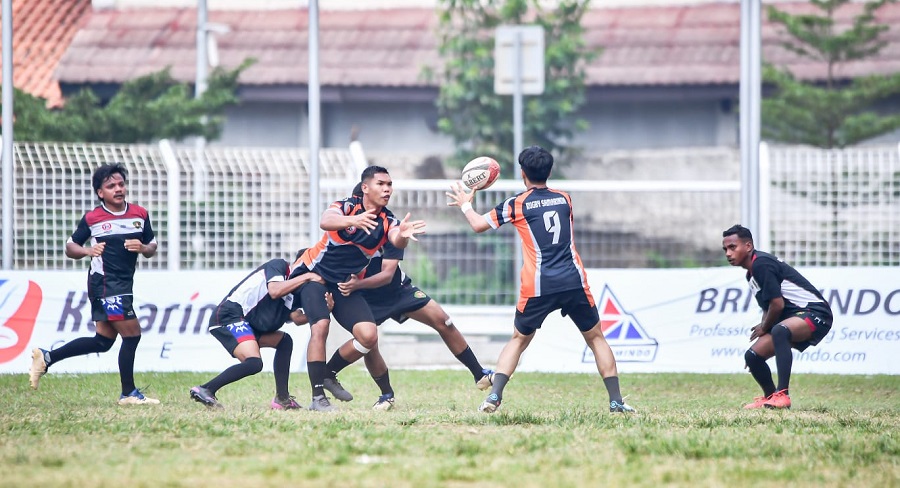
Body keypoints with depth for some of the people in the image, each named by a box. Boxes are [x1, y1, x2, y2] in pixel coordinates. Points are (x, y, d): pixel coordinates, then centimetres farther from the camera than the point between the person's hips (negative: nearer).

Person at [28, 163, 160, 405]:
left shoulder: (140, 214, 5)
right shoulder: (92, 219, -6)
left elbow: (152, 247, 13)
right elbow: (70, 247, 1)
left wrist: (143, 248, -11)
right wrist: (88, 251, -19)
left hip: (123, 285, 7)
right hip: (105, 283, -7)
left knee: (103, 341, 12)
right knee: (132, 333, -9)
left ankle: (47, 357, 21)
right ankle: (129, 393, 2)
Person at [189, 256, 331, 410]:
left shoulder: (293, 294, 20)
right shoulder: (278, 265, 0)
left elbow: (297, 318, 4)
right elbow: (275, 291, -19)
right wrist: (307, 277, -12)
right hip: (228, 315, -10)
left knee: (284, 341, 16)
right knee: (254, 363, -25)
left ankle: (282, 398, 12)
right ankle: (205, 390, -20)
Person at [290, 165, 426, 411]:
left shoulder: (387, 221, -7)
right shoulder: (348, 206, -17)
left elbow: (396, 241, -30)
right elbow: (325, 222, -39)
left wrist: (403, 235, -55)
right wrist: (354, 220, -59)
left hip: (345, 285, 4)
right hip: (313, 273, -4)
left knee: (369, 336, -11)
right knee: (320, 327, -24)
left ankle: (328, 374, 12)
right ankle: (318, 397, -21)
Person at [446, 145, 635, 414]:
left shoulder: (517, 204, 2)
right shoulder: (564, 199, 11)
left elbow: (478, 225, 10)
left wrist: (465, 204, 30)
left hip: (537, 287, -1)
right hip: (574, 281, 1)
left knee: (518, 340, 16)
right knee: (596, 338, 12)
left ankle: (494, 396, 1)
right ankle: (616, 401, 3)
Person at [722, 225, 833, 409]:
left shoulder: (761, 264, -15)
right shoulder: (751, 273, 16)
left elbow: (777, 304, -19)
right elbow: (768, 307, 23)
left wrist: (764, 329, -3)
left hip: (816, 313, -11)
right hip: (794, 318, 11)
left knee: (779, 331, -40)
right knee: (753, 356, 7)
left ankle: (782, 394, -43)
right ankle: (770, 398, 30)